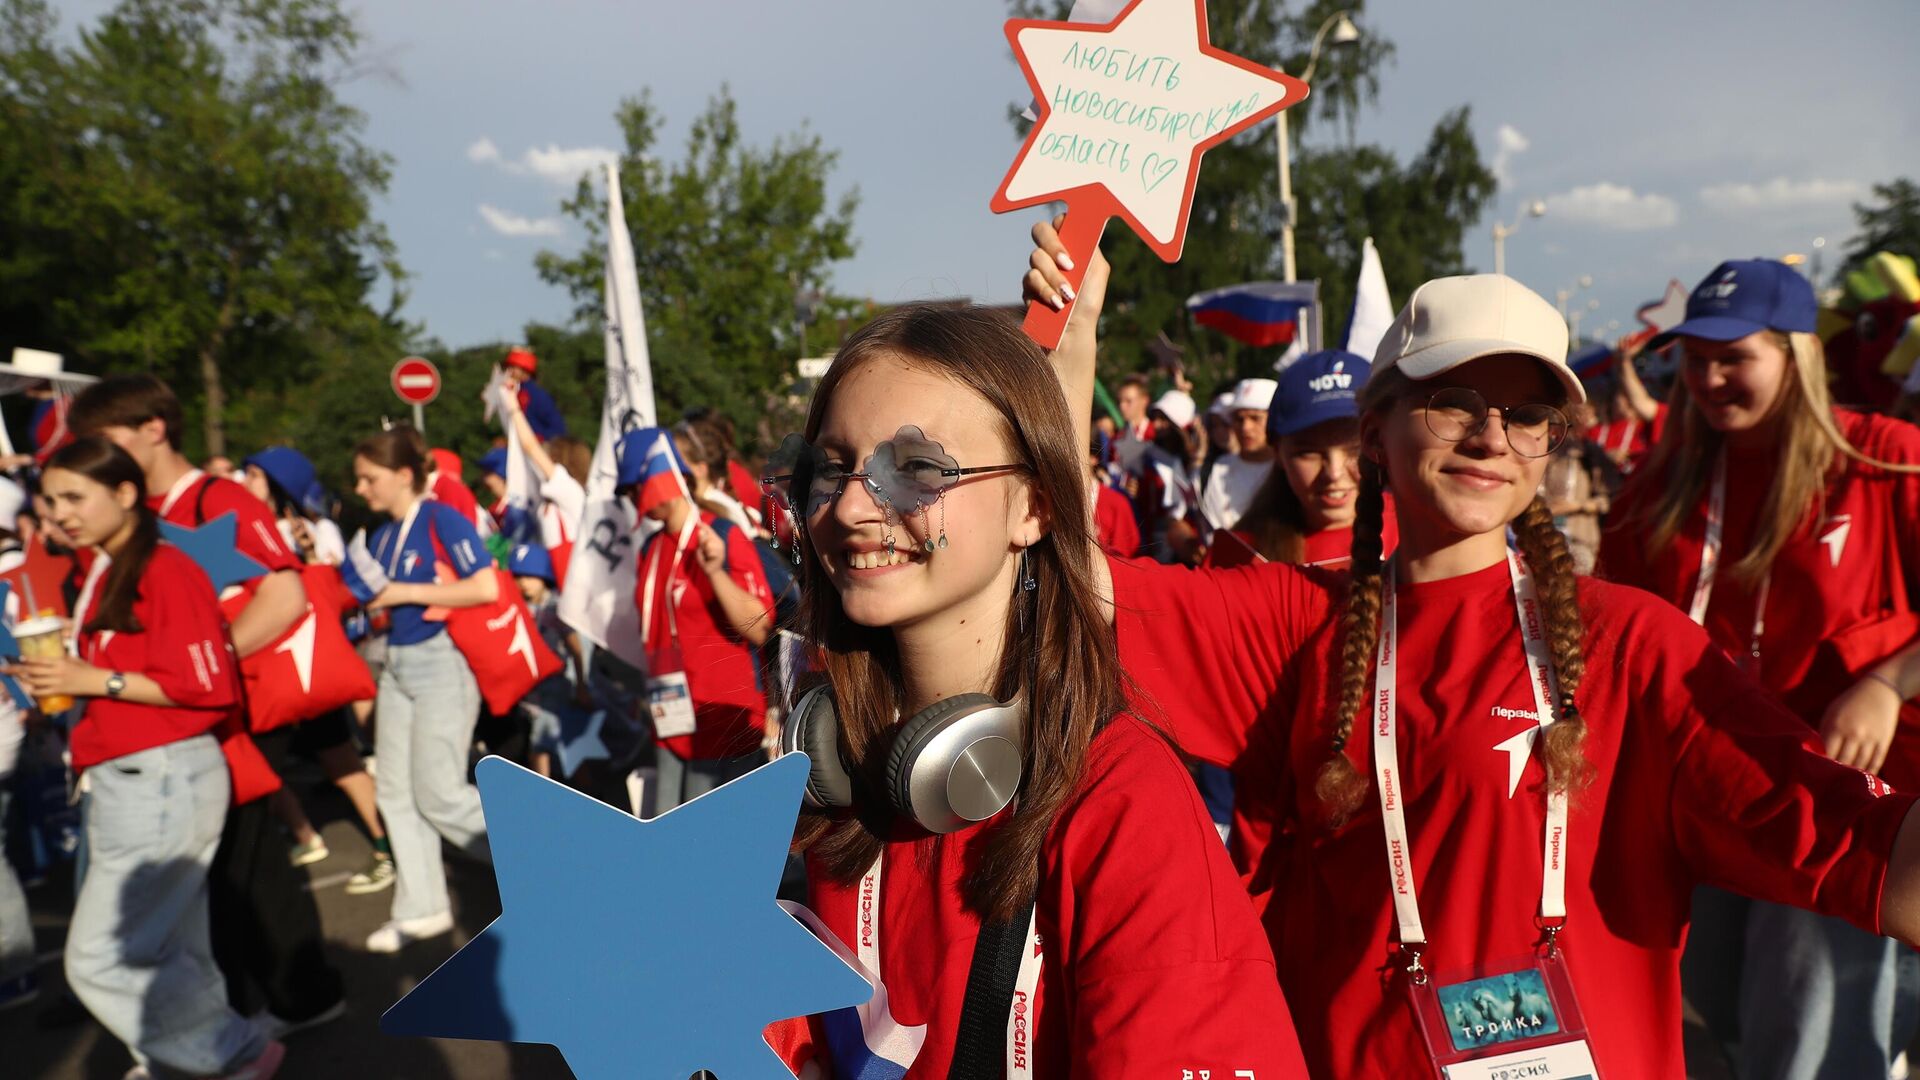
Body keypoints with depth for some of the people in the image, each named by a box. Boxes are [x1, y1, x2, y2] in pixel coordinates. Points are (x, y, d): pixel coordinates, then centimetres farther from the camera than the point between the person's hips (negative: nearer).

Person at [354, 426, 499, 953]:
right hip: (397, 662, 8)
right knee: (395, 791, 9)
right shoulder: (381, 535, 10)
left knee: (438, 793, -5)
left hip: (442, 659, -8)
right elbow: (376, 601, 17)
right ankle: (421, 907, 20)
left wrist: (404, 593, -18)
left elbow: (486, 588, -23)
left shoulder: (441, 519, -13)